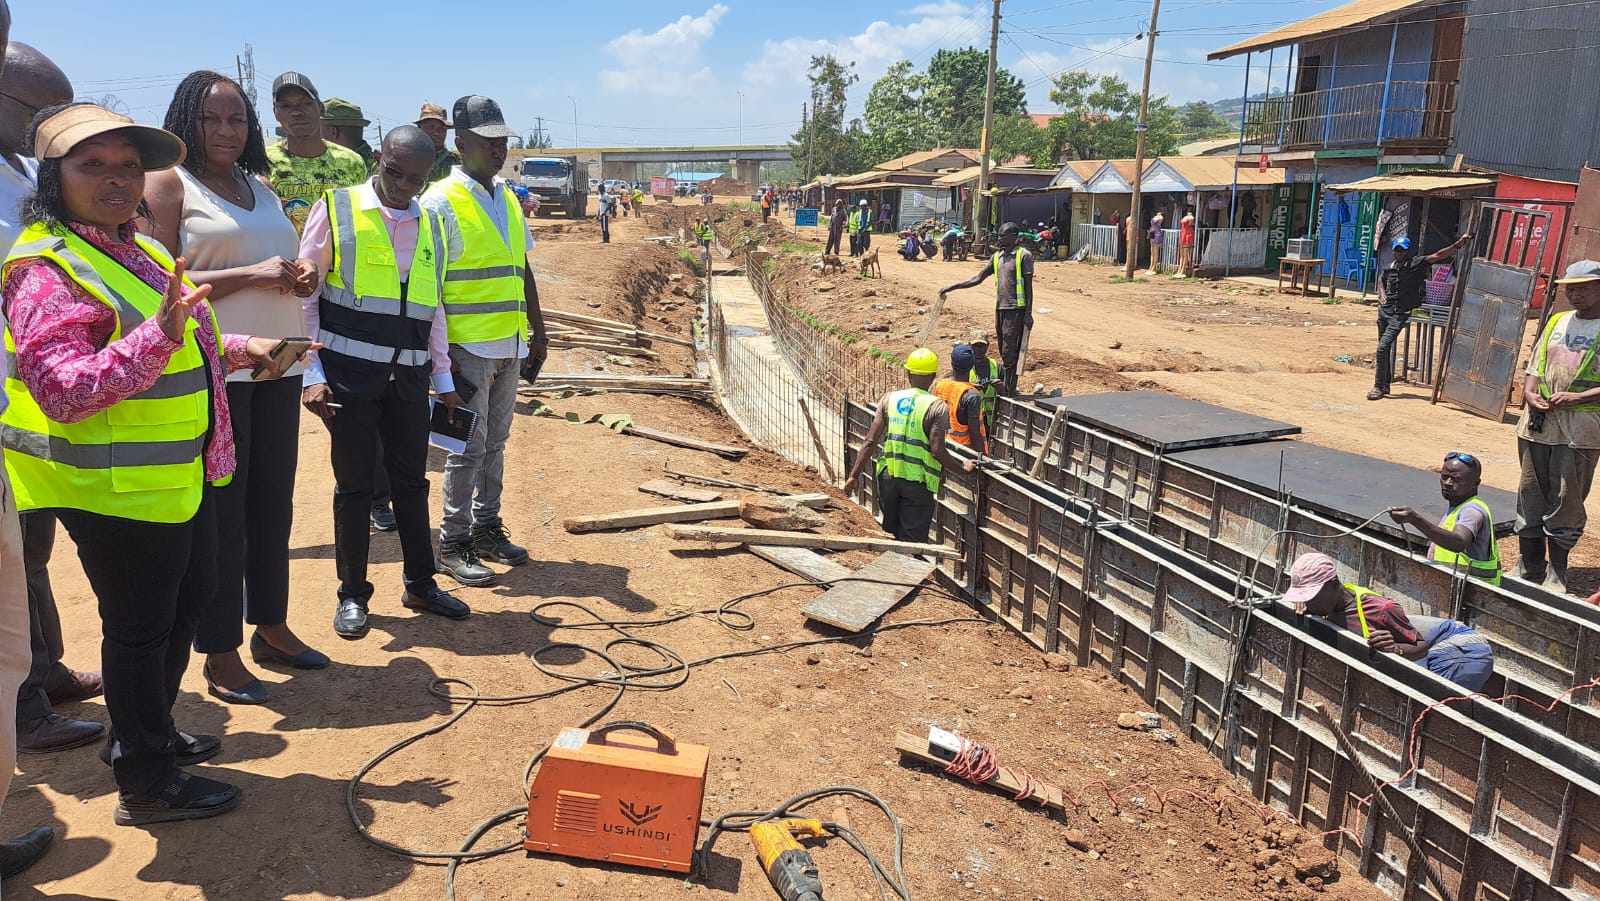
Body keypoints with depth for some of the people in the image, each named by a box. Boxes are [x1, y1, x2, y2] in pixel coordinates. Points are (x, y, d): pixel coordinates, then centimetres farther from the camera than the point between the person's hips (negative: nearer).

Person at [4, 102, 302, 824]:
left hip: (182, 474, 10)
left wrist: (236, 348, 13)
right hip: (116, 489, -10)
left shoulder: (136, 250, 12)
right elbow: (61, 389, -28)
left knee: (189, 598, 22)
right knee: (139, 626, 3)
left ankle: (147, 732, 42)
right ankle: (146, 784, 20)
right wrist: (158, 334, -36)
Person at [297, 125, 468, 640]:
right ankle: (352, 595, 19)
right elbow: (304, 294, -2)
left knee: (412, 481, 11)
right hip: (349, 374, -4)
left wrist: (443, 378, 16)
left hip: (408, 378, 4)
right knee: (354, 483, 5)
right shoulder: (336, 210, -3)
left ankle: (421, 585, 25)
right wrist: (311, 373, -8)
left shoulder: (429, 225, 12)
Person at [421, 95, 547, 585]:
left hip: (509, 344, 7)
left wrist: (537, 329, 16)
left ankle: (486, 528, 24)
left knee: (495, 443, 13)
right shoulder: (440, 201, -9)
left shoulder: (508, 199, 13)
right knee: (468, 448, -1)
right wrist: (440, 353, -16)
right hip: (467, 346, -6)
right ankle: (453, 544, 10)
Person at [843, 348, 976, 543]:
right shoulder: (936, 407, -9)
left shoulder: (889, 399, 3)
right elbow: (937, 450, -16)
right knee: (912, 540, 3)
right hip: (918, 481, -4)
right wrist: (963, 468, -1)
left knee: (891, 534, 21)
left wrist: (854, 475, 4)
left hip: (888, 476, 4)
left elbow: (870, 441, -1)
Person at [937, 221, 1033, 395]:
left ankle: (1009, 391, -6)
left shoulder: (1024, 255, -4)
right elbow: (977, 279, 14)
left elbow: (1028, 286, -6)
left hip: (1016, 310, -7)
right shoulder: (997, 257, 15)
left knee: (1010, 353, -8)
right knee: (1004, 353, 10)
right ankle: (1007, 389, 16)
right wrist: (950, 288, 8)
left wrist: (1028, 313, -11)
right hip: (1000, 309, 7)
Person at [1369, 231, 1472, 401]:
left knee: (1383, 347, -17)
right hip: (1384, 311, 6)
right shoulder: (1388, 268, 10)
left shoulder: (1416, 264, -3)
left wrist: (1458, 245, -21)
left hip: (1400, 314, -6)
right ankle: (1385, 385, 26)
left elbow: (1437, 256, -11)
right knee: (1384, 348, 13)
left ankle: (1378, 387, -10)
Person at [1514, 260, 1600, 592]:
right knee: (1530, 494, 9)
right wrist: (1530, 394, -1)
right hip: (1537, 424, 5)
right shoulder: (1556, 322, 14)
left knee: (1566, 500, -1)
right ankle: (1529, 566, 20)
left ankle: (1557, 573, 11)